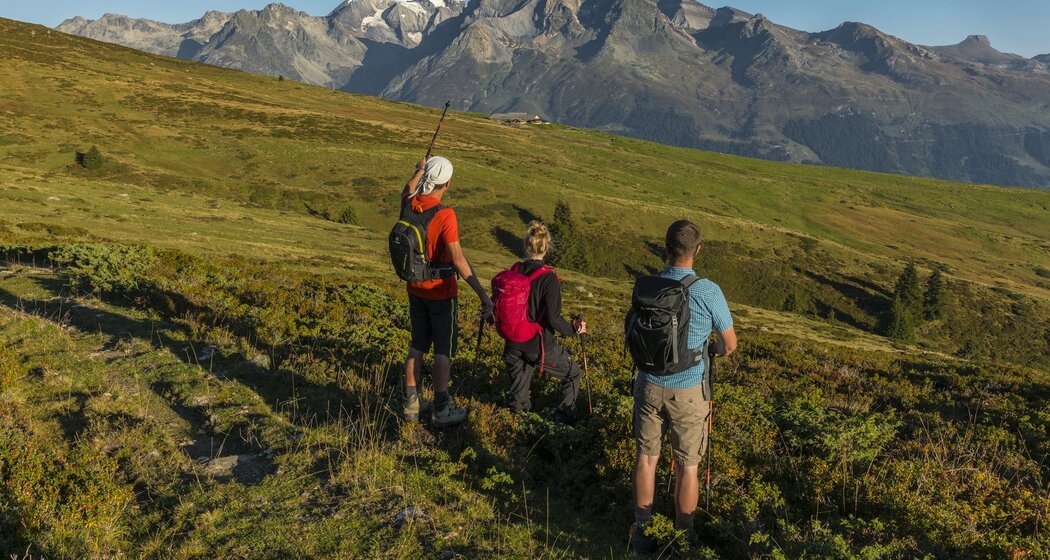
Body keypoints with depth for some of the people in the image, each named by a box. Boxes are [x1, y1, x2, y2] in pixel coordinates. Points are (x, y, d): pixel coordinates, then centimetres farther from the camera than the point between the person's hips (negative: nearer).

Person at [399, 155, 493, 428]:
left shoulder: (410, 204, -6)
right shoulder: (445, 215, -25)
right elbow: (458, 260, -27)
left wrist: (419, 171, 39)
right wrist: (482, 294, -25)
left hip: (415, 288, 6)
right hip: (441, 291, -6)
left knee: (418, 344, 18)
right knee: (444, 349, 7)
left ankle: (411, 403, 27)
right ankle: (441, 410, 16)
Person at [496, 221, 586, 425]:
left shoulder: (513, 272, -3)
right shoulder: (548, 278, -19)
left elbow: (500, 306, 6)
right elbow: (553, 318, -20)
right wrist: (574, 330, -3)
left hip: (513, 344, 5)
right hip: (539, 345, -5)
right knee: (573, 372, 20)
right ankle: (565, 414, 19)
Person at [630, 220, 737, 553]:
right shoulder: (708, 292, -18)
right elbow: (730, 344, -5)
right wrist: (712, 349, 17)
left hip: (649, 385, 3)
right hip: (687, 392, -3)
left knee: (646, 457, 17)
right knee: (687, 465, 13)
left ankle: (641, 529, 29)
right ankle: (684, 535, 27)